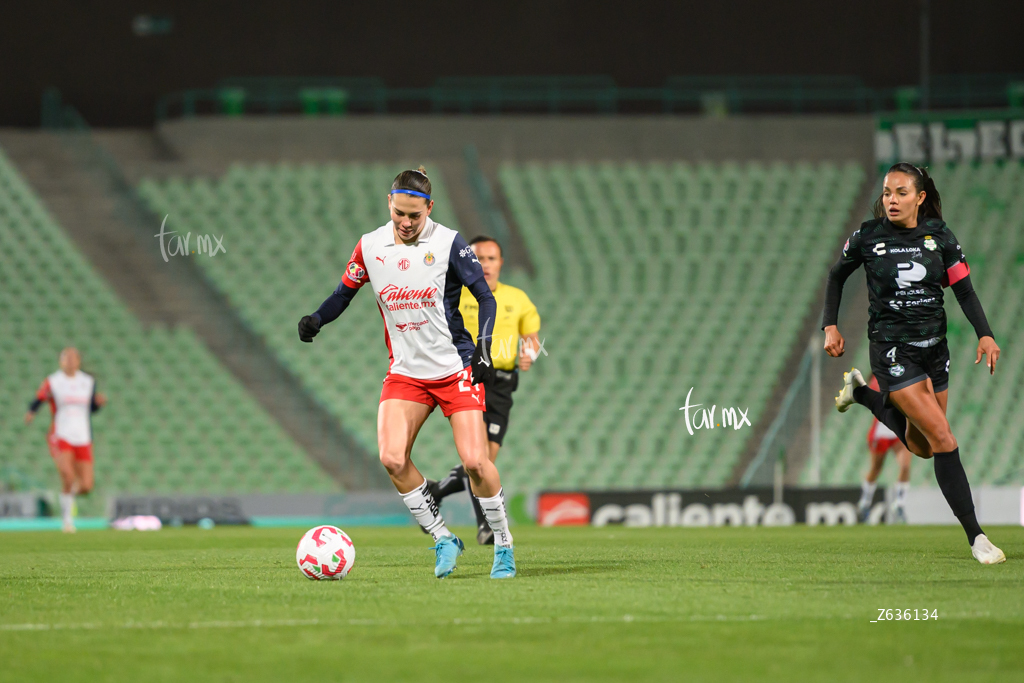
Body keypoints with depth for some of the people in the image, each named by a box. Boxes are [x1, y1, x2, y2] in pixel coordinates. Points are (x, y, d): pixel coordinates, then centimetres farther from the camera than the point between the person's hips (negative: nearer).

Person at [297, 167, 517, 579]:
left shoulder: (449, 244, -9)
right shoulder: (370, 247, 0)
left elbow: (486, 298, -6)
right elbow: (345, 291, 12)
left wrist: (483, 348, -18)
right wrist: (316, 319, -7)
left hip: (456, 369, -3)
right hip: (405, 372, 3)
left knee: (475, 461, -13)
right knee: (392, 459, -16)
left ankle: (503, 547, 8)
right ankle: (443, 540, 1)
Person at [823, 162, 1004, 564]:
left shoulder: (939, 237, -1)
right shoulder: (868, 238, -7)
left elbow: (964, 290, -1)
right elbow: (837, 276, 10)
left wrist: (984, 334, -15)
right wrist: (830, 326, 3)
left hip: (935, 347, 4)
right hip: (892, 348, -4)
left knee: (920, 447, 15)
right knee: (943, 439, -16)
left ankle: (861, 393, 39)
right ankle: (975, 537, -14)